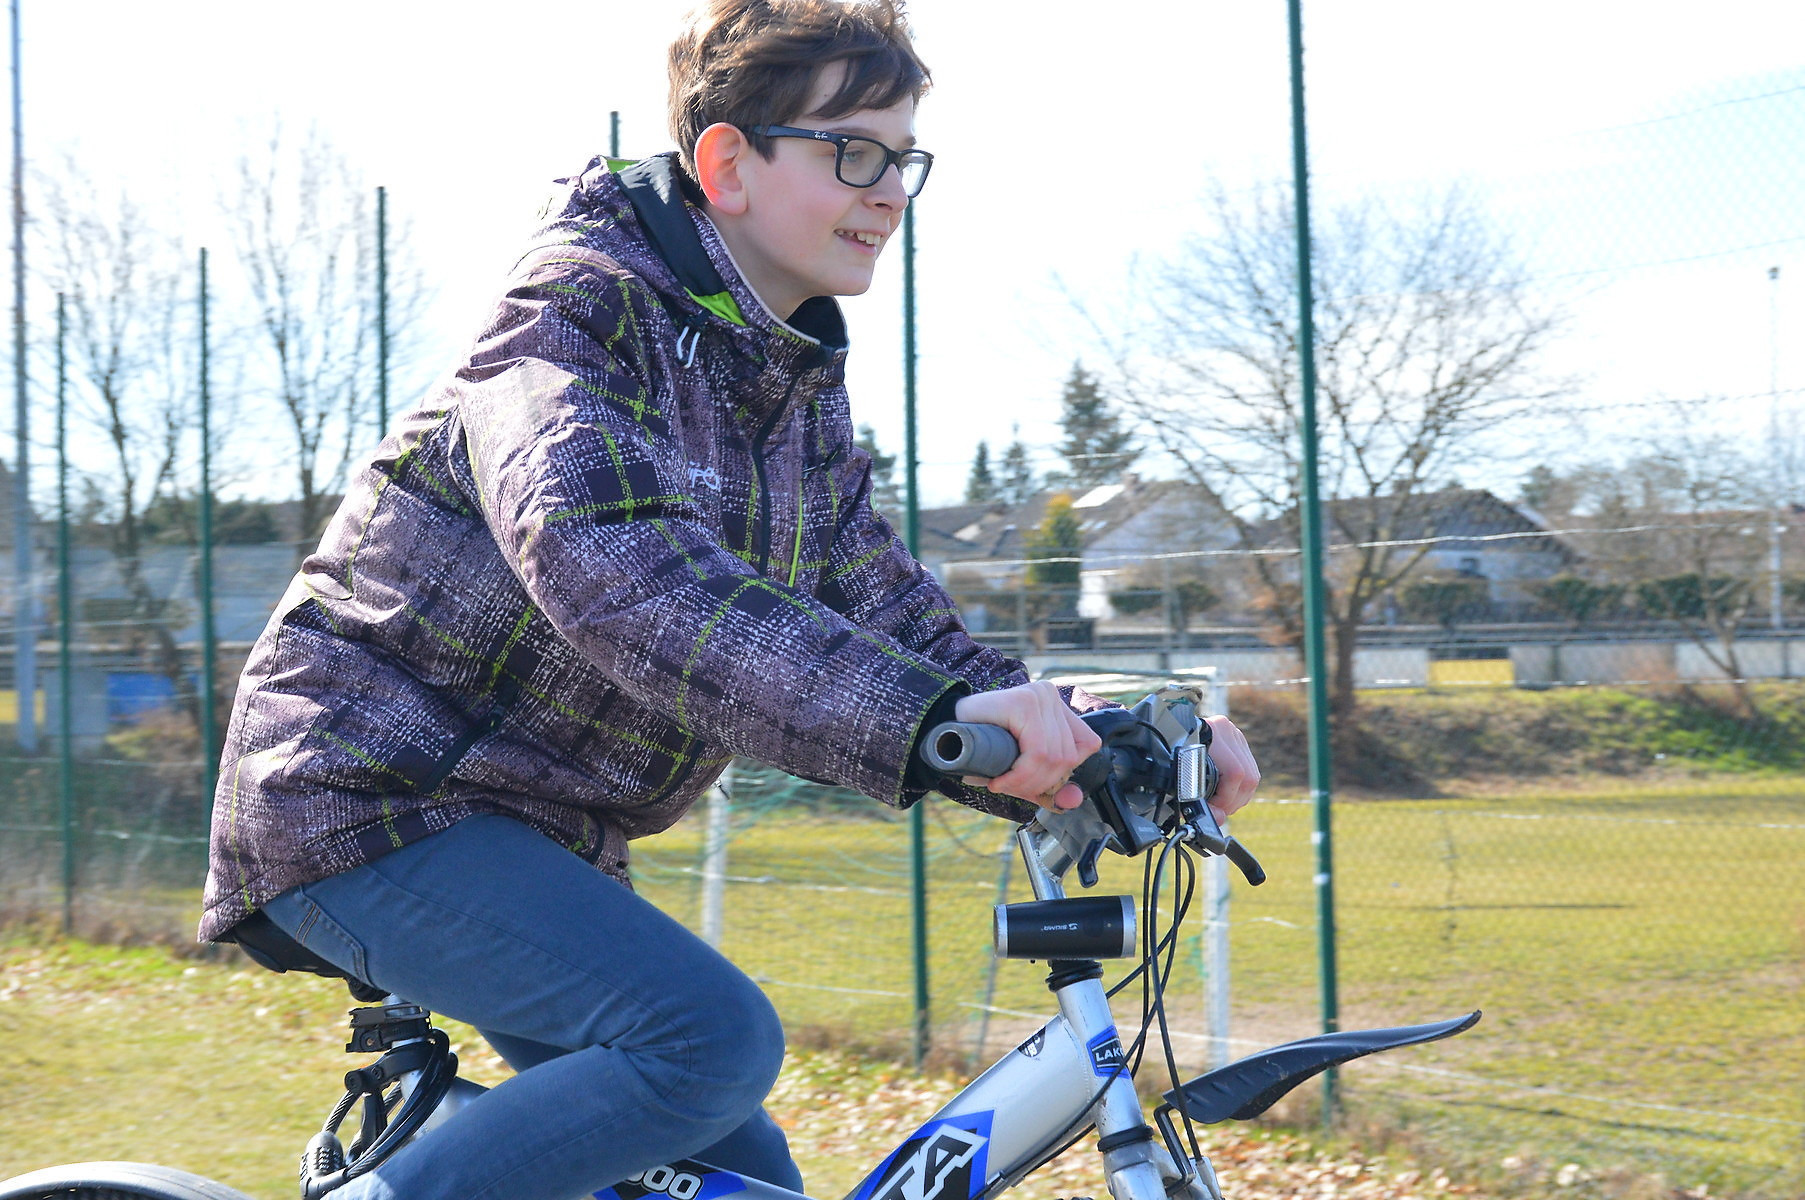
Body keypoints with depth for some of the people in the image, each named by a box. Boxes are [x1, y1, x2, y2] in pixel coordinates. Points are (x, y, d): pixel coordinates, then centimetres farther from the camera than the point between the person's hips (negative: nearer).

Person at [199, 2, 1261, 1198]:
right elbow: (610, 562, -37)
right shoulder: (580, 312, -18)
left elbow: (888, 619, 6)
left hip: (535, 835, 9)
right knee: (711, 1036, -27)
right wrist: (930, 721, -47)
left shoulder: (797, 390, 9)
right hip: (371, 804, -9)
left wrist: (1094, 740, -14)